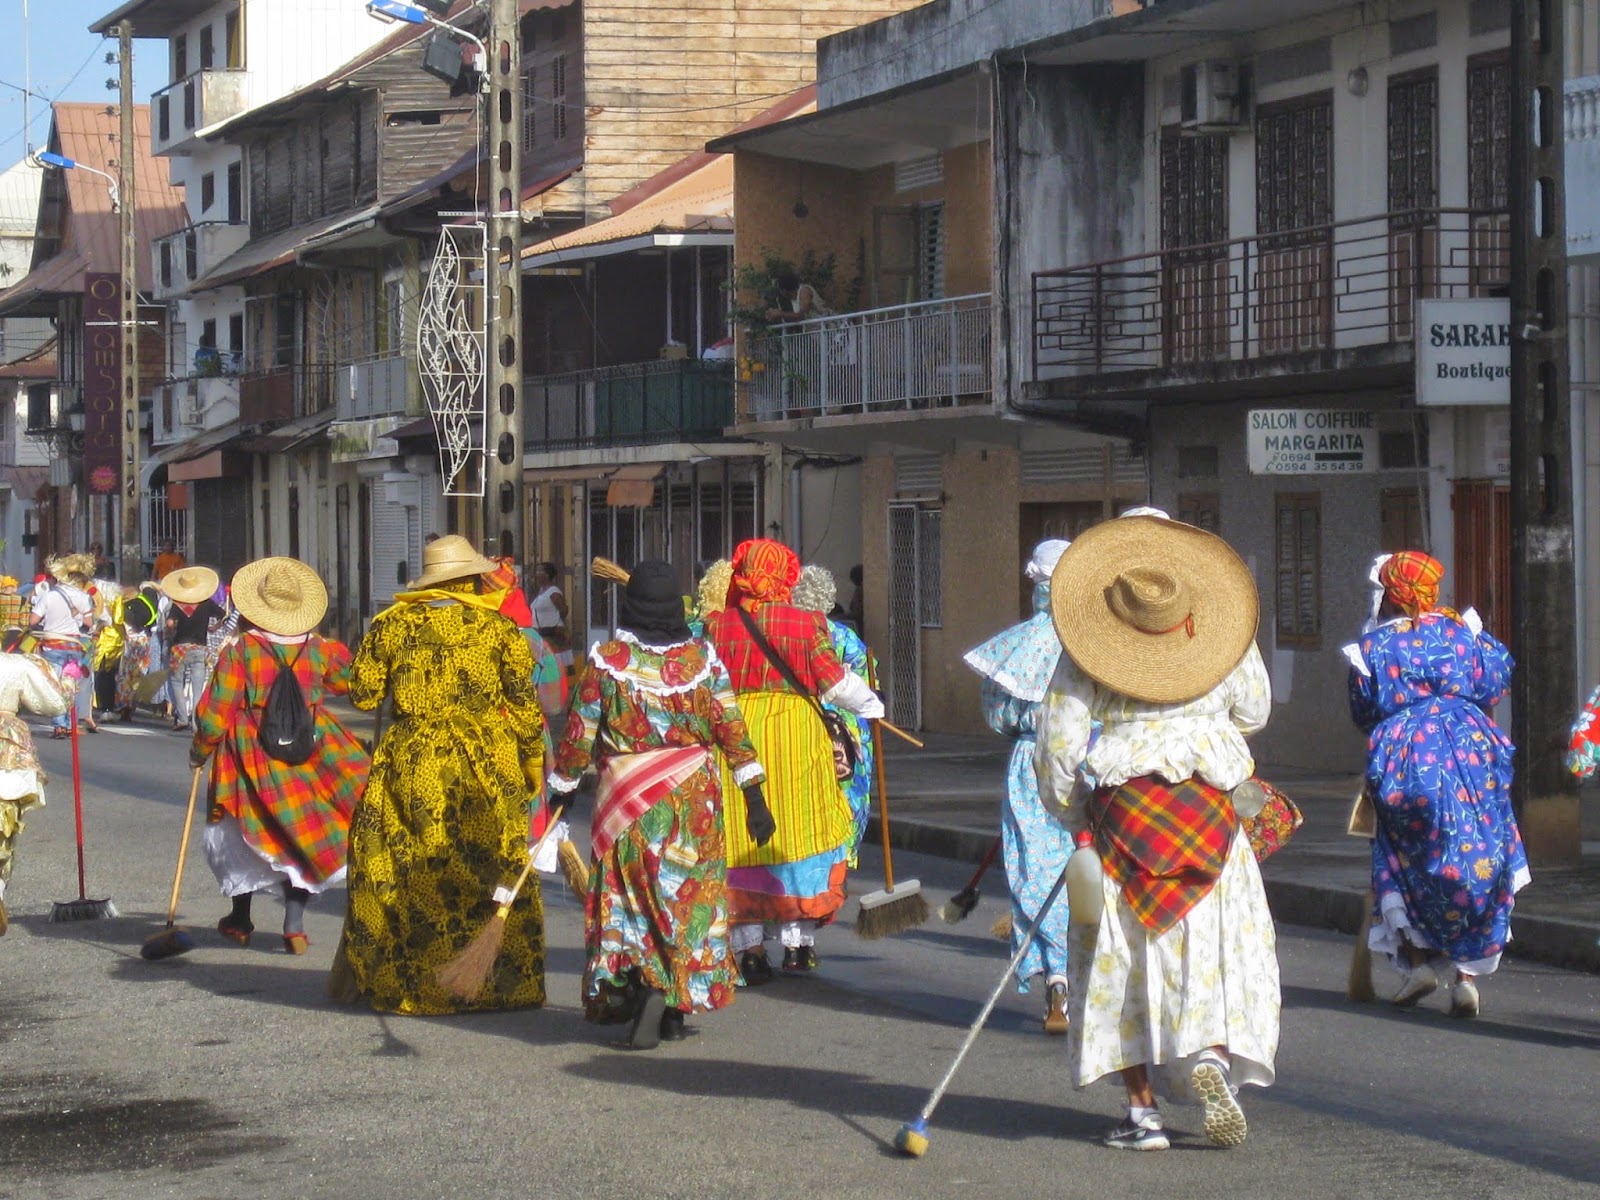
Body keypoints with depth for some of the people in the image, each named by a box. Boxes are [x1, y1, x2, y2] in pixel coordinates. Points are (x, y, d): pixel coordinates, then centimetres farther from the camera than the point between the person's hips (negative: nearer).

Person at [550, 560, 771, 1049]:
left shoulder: (606, 660, -6)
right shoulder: (701, 656, -2)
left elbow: (580, 733, -2)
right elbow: (731, 728, -3)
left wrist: (562, 785, 12)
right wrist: (754, 795, 0)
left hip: (626, 799, -2)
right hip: (694, 797, 2)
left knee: (633, 896, 8)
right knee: (690, 895, 10)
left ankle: (644, 984, -11)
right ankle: (678, 1007, 10)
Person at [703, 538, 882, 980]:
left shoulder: (716, 625, -1)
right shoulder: (808, 624, -4)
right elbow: (836, 682, 0)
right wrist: (871, 705, 17)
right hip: (795, 734, -1)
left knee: (739, 841, 6)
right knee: (801, 830, 10)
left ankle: (749, 946, 3)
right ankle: (798, 940, 11)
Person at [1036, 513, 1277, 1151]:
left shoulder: (1084, 658, -7)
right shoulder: (1229, 645, -2)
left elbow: (1059, 743, -4)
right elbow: (1254, 711, 13)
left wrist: (1070, 811, 11)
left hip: (1119, 812, -1)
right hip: (1208, 818, 1)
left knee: (1124, 960, 6)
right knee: (1218, 951, 7)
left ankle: (1143, 1111, 5)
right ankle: (1213, 1054, -20)